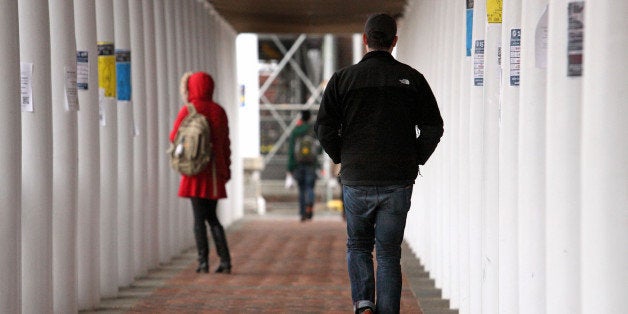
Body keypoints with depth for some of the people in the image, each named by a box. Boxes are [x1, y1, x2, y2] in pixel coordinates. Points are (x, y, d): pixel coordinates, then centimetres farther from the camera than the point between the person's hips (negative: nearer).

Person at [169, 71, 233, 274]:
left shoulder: (187, 111, -7)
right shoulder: (219, 111, 5)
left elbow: (174, 137, 2)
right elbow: (225, 142, 9)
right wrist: (226, 167, 17)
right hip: (215, 171, 4)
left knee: (199, 217, 0)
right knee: (212, 216, 12)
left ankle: (203, 262, -3)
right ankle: (225, 261, 3)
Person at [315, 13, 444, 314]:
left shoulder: (343, 78, 0)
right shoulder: (411, 78, 2)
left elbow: (324, 128, -3)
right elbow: (433, 127, 0)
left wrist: (344, 159, 10)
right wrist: (414, 160, 11)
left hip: (356, 179, 0)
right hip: (398, 182, 0)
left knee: (358, 245, 16)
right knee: (389, 252, 8)